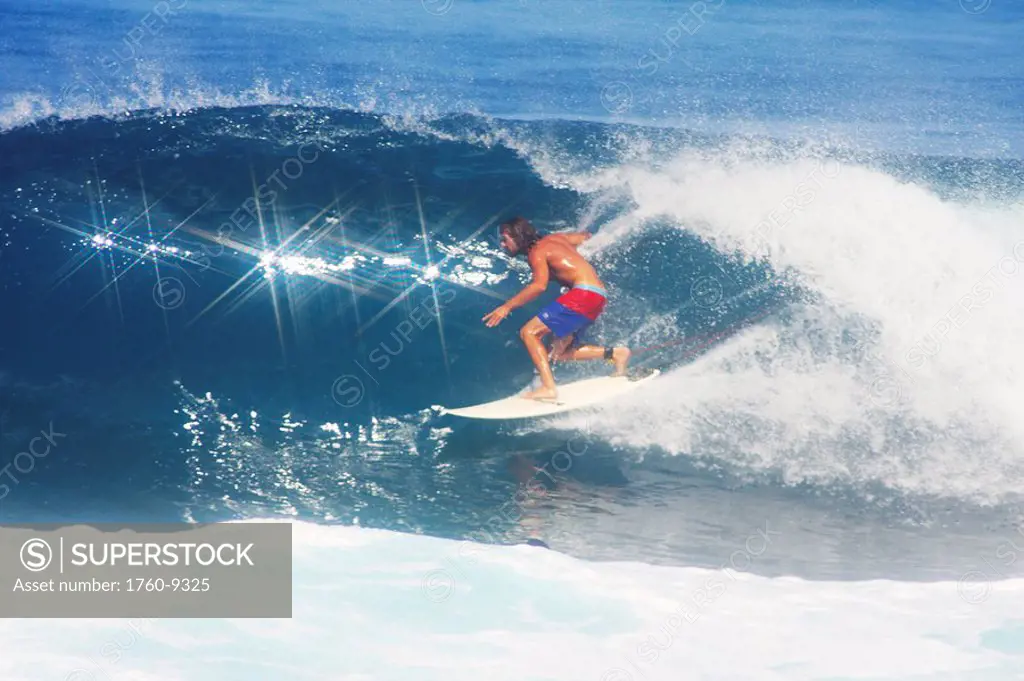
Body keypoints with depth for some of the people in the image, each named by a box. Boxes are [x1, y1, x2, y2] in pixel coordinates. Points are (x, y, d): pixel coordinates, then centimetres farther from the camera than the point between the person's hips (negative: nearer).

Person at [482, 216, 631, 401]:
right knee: (559, 353, 16)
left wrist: (507, 306, -22)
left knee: (529, 332, -12)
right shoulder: (553, 238, 19)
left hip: (585, 293, -9)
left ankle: (549, 387, -23)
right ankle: (615, 354, 11)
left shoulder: (537, 252, -6)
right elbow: (586, 237, 32)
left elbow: (540, 285, -23)